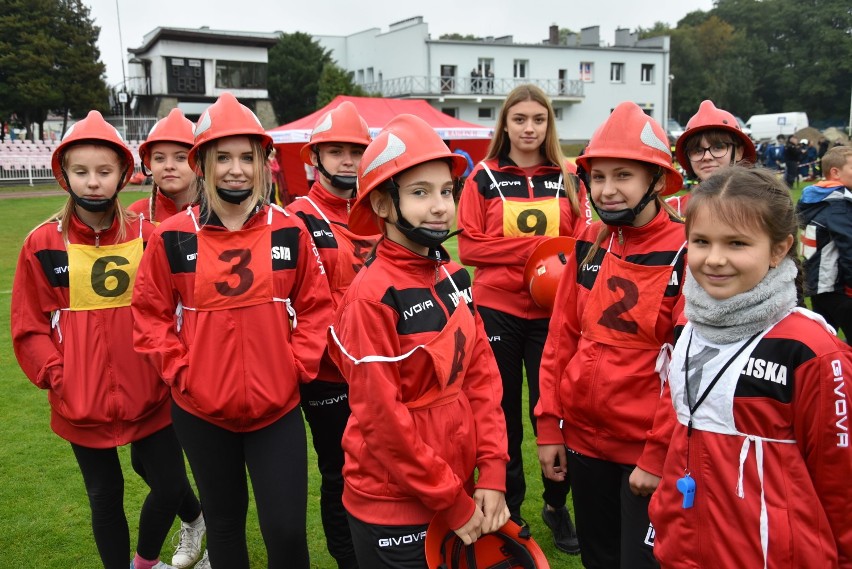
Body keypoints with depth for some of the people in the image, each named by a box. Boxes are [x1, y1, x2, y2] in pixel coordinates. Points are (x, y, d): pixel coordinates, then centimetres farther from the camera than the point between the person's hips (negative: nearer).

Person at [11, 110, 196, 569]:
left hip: (150, 398, 1)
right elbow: (29, 328, -2)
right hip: (82, 405, -1)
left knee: (171, 488, 9)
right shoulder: (43, 244, -5)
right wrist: (57, 377, -11)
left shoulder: (147, 236, -4)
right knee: (105, 498, 15)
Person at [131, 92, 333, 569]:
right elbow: (151, 315, 3)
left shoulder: (290, 231, -4)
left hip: (278, 407, 0)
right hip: (201, 411, 1)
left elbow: (315, 307, 2)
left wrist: (297, 366, -6)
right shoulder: (174, 238, -5)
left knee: (287, 529, 2)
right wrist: (180, 371, -6)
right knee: (224, 520, 19)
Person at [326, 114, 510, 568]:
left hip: (458, 493, 7)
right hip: (393, 506, -6)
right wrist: (453, 503, -12)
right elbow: (383, 421, -20)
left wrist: (491, 474, -4)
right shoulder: (371, 297, -20)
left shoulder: (454, 278, 2)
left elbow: (481, 374, 3)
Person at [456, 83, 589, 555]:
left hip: (551, 312, 1)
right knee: (503, 411, 10)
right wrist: (536, 247, -15)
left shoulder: (568, 177, 5)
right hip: (497, 310, -1)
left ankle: (556, 503, 27)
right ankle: (507, 505, 29)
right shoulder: (484, 177, 0)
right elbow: (469, 246, -6)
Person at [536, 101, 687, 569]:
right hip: (582, 438, 5)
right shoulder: (588, 245, 2)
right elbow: (562, 336, 5)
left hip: (647, 449, -5)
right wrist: (549, 425, 4)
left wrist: (658, 455, -15)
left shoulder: (686, 252, -14)